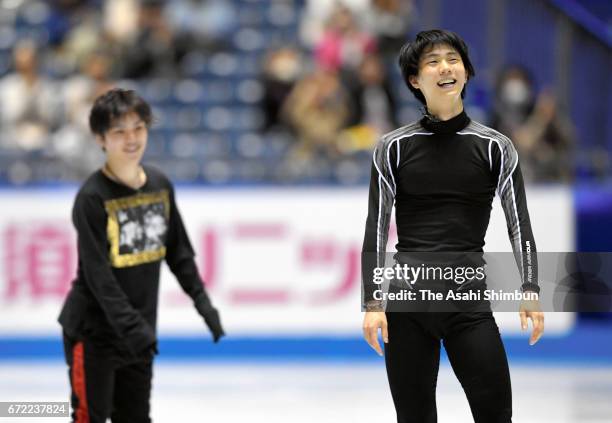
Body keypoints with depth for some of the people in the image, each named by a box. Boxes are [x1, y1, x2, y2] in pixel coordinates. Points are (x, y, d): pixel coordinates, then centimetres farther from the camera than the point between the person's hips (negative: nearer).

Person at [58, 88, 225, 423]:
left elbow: (178, 251, 14)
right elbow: (97, 274, -22)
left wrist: (201, 299, 9)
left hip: (137, 332, 6)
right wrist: (131, 326, -28)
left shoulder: (160, 185, 4)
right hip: (93, 331, -6)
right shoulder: (92, 197, -17)